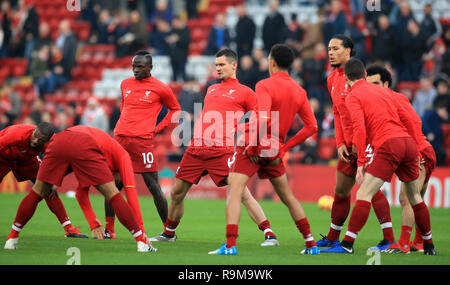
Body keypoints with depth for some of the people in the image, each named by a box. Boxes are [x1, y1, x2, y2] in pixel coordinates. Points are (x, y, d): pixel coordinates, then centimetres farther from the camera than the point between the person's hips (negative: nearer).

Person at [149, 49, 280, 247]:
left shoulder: (244, 92, 5)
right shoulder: (211, 89, 23)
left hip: (222, 150, -6)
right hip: (196, 149, 6)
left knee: (241, 193, -17)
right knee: (177, 192, 10)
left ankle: (269, 235, -18)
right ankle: (168, 233, 30)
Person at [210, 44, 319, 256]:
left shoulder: (265, 85, -13)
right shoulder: (298, 91, 7)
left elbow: (262, 119, -28)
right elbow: (311, 126, 7)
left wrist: (252, 146, -17)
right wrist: (284, 148, 9)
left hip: (254, 149, -6)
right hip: (274, 151, 7)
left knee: (234, 192, -8)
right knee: (287, 197, 20)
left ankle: (230, 245, -22)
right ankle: (311, 244, 22)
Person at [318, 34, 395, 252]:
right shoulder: (332, 79, 15)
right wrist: (340, 143, 9)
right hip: (349, 144, 8)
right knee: (341, 190, 15)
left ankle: (389, 238, -15)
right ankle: (333, 237, 27)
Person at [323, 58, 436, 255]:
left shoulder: (354, 96, 3)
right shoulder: (382, 91, 24)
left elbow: (360, 129, -11)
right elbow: (408, 119, 23)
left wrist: (361, 163, -13)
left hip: (388, 145, -7)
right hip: (408, 142, 7)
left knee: (364, 195, -9)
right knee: (414, 197, 19)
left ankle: (347, 244, -17)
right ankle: (428, 245, 26)